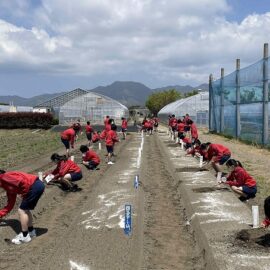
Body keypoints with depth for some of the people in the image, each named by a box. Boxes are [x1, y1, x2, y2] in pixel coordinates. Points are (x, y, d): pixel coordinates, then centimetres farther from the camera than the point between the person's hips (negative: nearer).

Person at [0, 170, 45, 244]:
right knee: (25, 210, 22)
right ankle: (31, 231, 33)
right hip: (38, 185, 10)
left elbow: (20, 181, -18)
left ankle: (25, 236, 11)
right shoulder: (9, 187, 26)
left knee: (21, 211, 2)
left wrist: (25, 194, -5)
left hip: (35, 186, -10)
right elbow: (10, 205, 30)